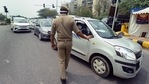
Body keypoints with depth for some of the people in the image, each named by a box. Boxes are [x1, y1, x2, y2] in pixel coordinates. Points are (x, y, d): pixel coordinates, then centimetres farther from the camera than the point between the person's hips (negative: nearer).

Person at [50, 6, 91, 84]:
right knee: (67, 58, 23)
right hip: (68, 42, 1)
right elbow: (78, 32, -8)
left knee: (61, 60, 11)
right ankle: (64, 70, 48)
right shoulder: (71, 19, -6)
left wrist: (52, 43, 15)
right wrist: (86, 37, 4)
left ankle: (63, 77, 14)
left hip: (60, 42, 0)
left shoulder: (55, 21, -2)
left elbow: (52, 34, 1)